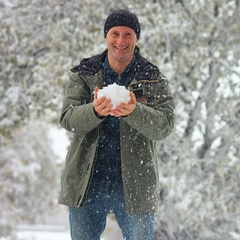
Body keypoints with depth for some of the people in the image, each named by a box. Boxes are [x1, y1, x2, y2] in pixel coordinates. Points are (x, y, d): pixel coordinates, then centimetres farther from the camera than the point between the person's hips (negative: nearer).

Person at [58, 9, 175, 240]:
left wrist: (134, 112, -32)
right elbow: (68, 119, -8)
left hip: (135, 184, -1)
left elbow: (164, 125, -12)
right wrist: (94, 111, -30)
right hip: (87, 183, 1)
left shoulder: (153, 80, 2)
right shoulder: (83, 74, 4)